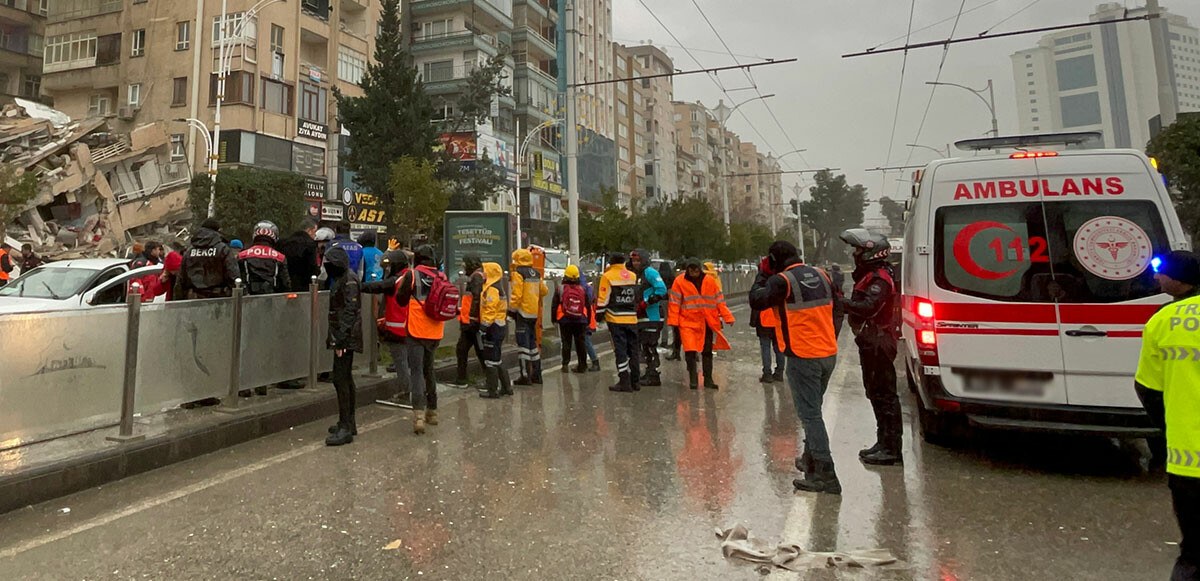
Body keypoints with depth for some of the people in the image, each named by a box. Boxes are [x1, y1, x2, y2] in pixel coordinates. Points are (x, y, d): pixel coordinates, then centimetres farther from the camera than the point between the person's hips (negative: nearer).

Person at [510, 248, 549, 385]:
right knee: (533, 342, 14)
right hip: (534, 312, 7)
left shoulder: (518, 274, -10)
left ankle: (525, 376, -3)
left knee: (523, 343, -4)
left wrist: (512, 309, -8)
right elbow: (544, 291, 21)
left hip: (523, 312, -7)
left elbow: (516, 294, -17)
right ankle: (536, 374, 18)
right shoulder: (536, 274, 11)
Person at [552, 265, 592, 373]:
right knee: (580, 343, 9)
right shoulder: (582, 289, 3)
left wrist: (554, 319, 10)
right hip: (580, 321, 2)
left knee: (566, 343, 8)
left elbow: (554, 305, -1)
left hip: (565, 320, -1)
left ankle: (565, 364, 6)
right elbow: (588, 306, 6)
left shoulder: (560, 289, -3)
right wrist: (588, 321, 16)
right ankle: (582, 365, 13)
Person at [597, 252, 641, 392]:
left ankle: (624, 382, -4)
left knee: (620, 350, -2)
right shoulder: (633, 276, 11)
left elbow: (603, 298, -7)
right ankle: (634, 382, 16)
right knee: (632, 350, 11)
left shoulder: (607, 276, -5)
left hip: (615, 319, -5)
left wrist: (599, 314, 2)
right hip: (632, 319, 5)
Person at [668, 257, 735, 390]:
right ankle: (693, 379, 6)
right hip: (688, 322, -2)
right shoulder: (679, 281, -4)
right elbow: (675, 302, -3)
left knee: (708, 351, 10)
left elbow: (719, 300, 6)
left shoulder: (710, 280, 2)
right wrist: (674, 321, -8)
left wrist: (727, 317, 2)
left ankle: (708, 379, 22)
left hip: (709, 323, 3)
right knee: (690, 350, -10)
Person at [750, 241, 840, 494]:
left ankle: (825, 475, -3)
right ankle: (810, 460, 35)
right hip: (829, 354, 8)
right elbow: (834, 306, 18)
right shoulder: (821, 275, 8)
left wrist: (761, 276, 5)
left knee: (810, 414, -3)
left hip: (802, 356, -8)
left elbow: (755, 300, -7)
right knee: (813, 409, 21)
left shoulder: (781, 280, -13)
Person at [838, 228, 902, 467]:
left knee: (884, 395, -5)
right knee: (876, 393, 17)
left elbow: (868, 308, -31)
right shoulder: (869, 275, 17)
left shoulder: (879, 278, -17)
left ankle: (891, 449, 2)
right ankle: (884, 443, 29)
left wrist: (839, 300, -28)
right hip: (870, 343, 11)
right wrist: (840, 299, 1)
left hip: (878, 344, -11)